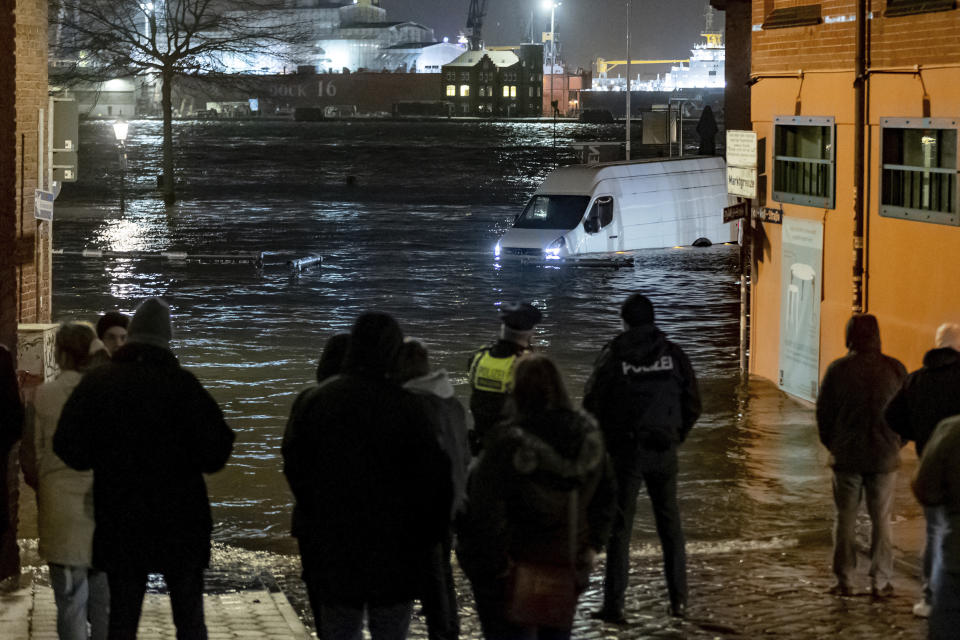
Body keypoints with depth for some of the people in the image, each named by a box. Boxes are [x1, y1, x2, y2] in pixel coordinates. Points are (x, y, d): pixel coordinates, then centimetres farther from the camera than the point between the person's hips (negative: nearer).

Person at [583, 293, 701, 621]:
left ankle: (614, 605, -2)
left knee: (619, 527, 1)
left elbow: (592, 403, -7)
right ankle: (678, 599, 16)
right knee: (670, 524, 14)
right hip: (664, 451, 2)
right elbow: (693, 405, 2)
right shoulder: (673, 353, 1)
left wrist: (605, 438, 7)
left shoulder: (613, 355, -6)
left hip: (625, 449, -2)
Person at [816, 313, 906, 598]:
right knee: (881, 520, 8)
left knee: (845, 518, 9)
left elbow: (824, 414, -1)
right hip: (884, 456, 1)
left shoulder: (837, 370, -7)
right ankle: (880, 582, 10)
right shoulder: (895, 369, -4)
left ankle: (844, 581, 10)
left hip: (846, 456, 0)